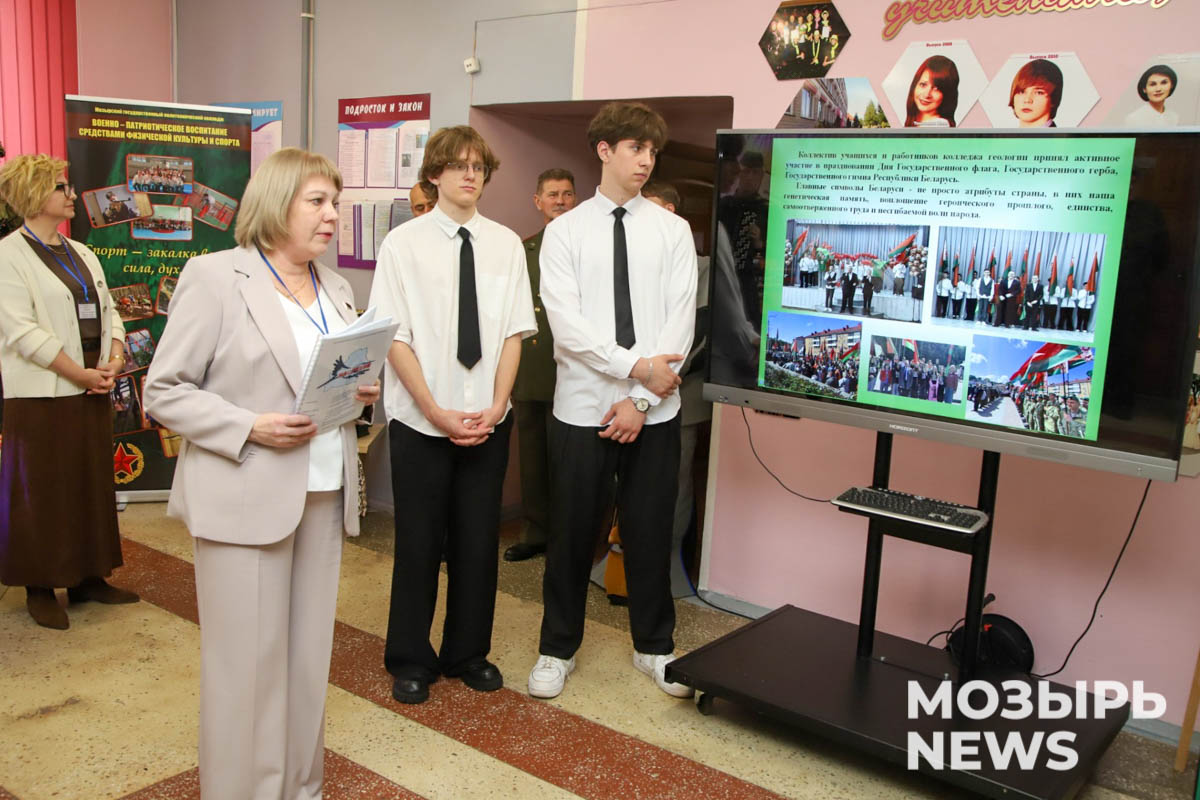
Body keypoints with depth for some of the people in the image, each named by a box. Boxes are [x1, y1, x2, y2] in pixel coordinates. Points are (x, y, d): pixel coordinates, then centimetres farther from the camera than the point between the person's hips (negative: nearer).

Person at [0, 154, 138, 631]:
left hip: (92, 391, 7)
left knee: (93, 483, 11)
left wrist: (115, 358, -5)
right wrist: (81, 374, -16)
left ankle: (88, 576, 22)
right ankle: (40, 588, 13)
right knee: (42, 491, 2)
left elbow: (107, 310, 14)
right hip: (42, 394, -7)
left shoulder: (83, 255, 15)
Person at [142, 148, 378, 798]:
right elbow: (164, 390, -7)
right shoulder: (214, 276, -6)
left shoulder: (334, 288, 13)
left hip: (324, 493, 6)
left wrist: (363, 392, -1)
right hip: (245, 497, -6)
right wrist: (251, 427, -18)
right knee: (248, 659, 2)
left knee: (309, 653, 13)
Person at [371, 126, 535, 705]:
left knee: (479, 541, 11)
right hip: (419, 421, -2)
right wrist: (437, 412, -14)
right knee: (419, 543, 8)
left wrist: (495, 407, -8)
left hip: (488, 422, 3)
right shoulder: (403, 244, -4)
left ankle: (468, 653, 30)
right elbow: (395, 337, -8)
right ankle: (410, 660, 27)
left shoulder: (506, 244, 4)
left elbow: (513, 332, 3)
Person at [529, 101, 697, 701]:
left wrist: (640, 401, -11)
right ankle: (557, 650, 28)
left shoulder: (672, 231, 4)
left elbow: (681, 321, -4)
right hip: (582, 408, -1)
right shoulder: (564, 232, 1)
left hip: (654, 410, 1)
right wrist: (635, 367, -16)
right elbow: (567, 324, -9)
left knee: (650, 533, 12)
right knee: (571, 533, 9)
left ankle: (654, 648, 31)